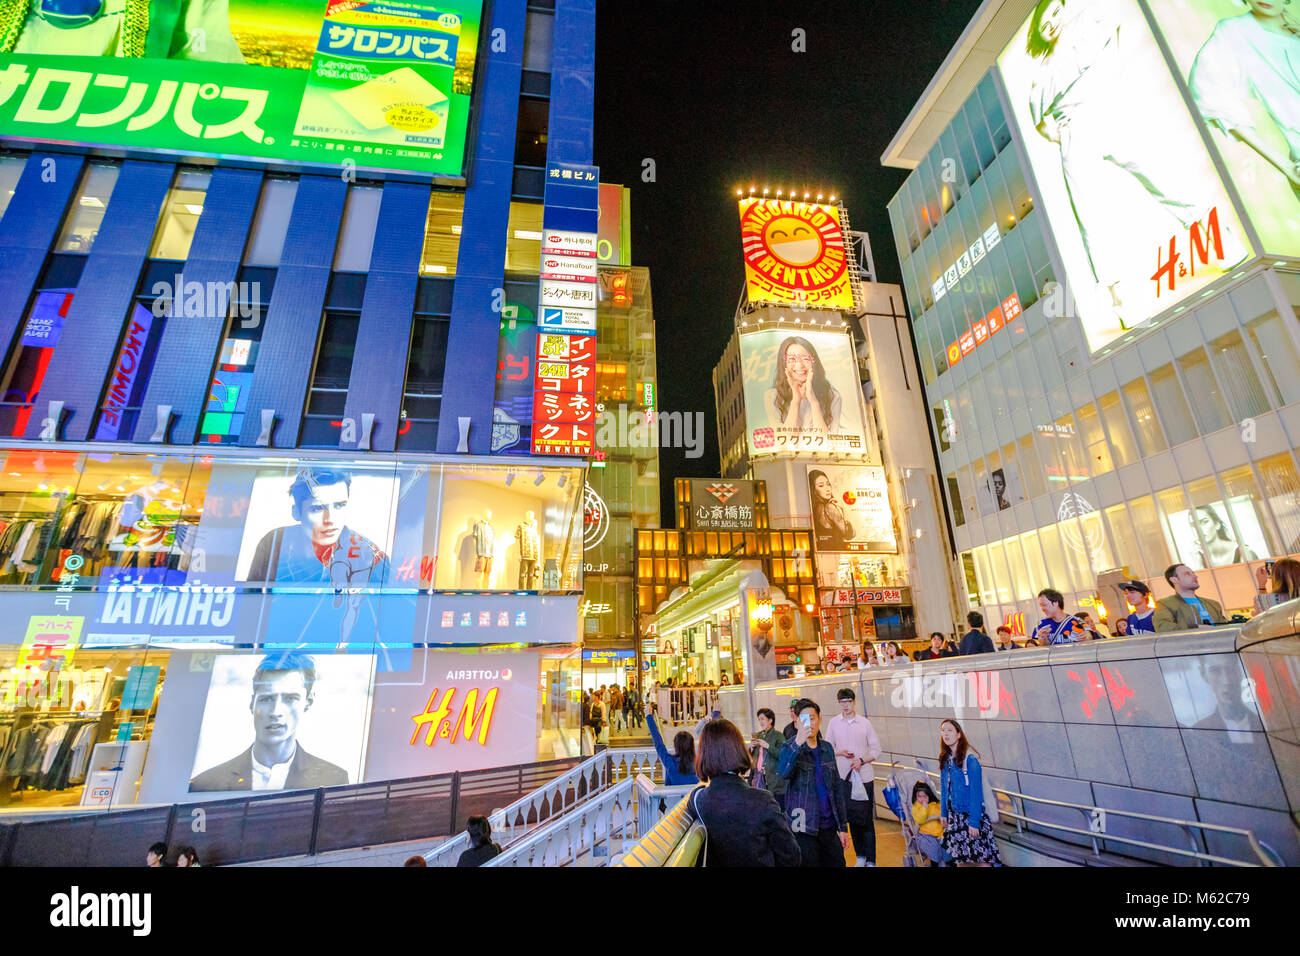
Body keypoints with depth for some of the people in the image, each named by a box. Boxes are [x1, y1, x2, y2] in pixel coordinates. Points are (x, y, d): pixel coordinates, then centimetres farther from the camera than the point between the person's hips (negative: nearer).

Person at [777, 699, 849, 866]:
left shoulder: (827, 749, 8)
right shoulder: (790, 749, -8)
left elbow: (836, 789, 14)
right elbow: (783, 772, -30)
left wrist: (843, 827, 12)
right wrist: (798, 743, -43)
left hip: (829, 827, 5)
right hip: (804, 829, -4)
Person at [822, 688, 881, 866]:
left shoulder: (865, 722, -2)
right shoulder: (833, 723, 1)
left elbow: (876, 749, 1)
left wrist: (861, 760, -13)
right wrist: (840, 752, -11)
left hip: (864, 775, -1)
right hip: (843, 776, 1)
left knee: (866, 819, 2)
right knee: (851, 815, 9)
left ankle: (871, 860, 13)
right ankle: (860, 855, 25)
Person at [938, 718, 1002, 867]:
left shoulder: (969, 758, -16)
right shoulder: (945, 759, 5)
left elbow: (976, 791, -17)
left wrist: (974, 821, -19)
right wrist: (943, 813, 10)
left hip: (971, 813, -6)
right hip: (954, 814, 6)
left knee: (980, 857, -2)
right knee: (960, 856, 13)